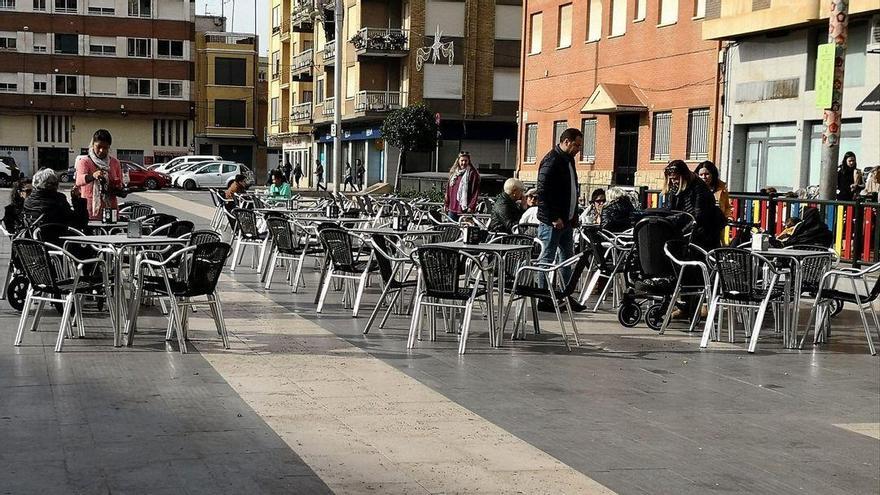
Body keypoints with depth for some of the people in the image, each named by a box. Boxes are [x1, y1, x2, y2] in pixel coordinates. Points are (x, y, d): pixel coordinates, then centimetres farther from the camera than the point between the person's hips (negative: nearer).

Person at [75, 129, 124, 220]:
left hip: (110, 209, 3)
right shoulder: (84, 161, -2)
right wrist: (93, 176, -41)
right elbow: (79, 180, -21)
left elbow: (119, 184, 18)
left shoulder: (114, 162, 11)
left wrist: (117, 189, -6)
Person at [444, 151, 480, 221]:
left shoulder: (473, 174, -3)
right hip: (452, 209, 6)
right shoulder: (453, 173, 16)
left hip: (465, 210, -6)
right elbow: (448, 190, 19)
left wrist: (471, 207, -14)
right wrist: (446, 204, 14)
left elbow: (476, 192, -7)